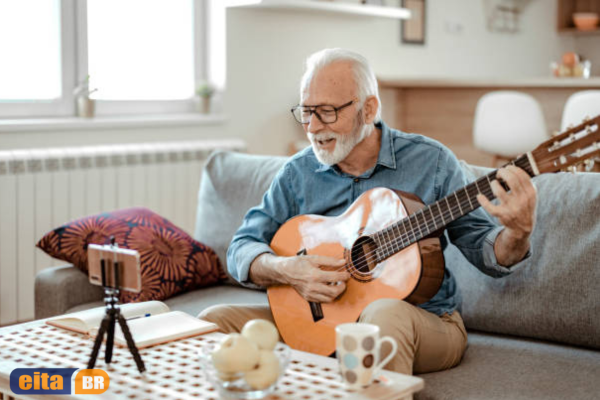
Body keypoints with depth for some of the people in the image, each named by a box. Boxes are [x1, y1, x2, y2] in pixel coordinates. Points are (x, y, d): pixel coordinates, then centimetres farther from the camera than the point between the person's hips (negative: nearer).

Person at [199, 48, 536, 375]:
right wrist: (285, 270, -17)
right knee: (215, 320, -13)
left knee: (386, 313, -39)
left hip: (425, 320, -3)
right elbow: (243, 248, 5)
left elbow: (485, 251, -3)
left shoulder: (429, 161, -3)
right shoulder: (298, 173, 5)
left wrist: (517, 233, -27)